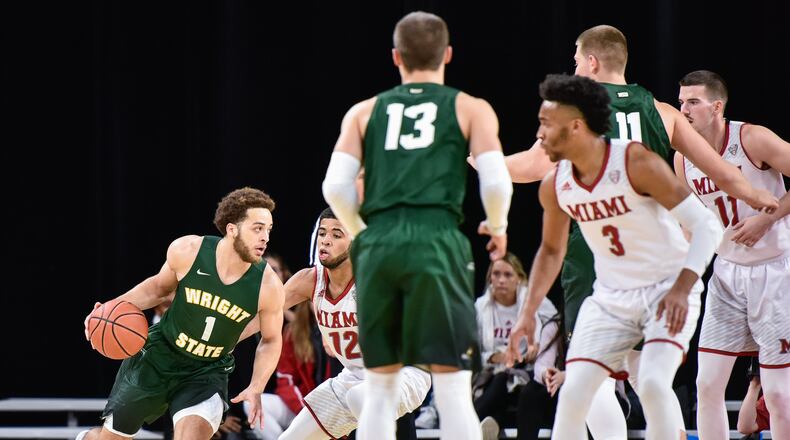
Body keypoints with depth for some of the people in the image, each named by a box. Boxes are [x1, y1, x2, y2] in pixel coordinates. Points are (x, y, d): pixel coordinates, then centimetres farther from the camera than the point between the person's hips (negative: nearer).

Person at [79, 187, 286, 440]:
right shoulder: (187, 251, -20)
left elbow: (271, 339, -3)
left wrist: (256, 388, -16)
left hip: (207, 372, -1)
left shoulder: (268, 287, -22)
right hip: (159, 356, 1)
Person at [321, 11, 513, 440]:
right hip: (436, 243, -3)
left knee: (380, 388, 11)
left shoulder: (364, 112, 17)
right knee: (453, 386, -2)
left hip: (377, 246, 3)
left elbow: (336, 187, 6)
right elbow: (496, 183, -2)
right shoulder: (470, 109, 11)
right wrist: (497, 227, 18)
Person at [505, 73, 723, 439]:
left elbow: (705, 225, -19)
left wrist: (681, 289, -29)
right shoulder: (554, 186, -4)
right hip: (611, 296, 5)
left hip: (667, 289, -5)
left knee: (653, 384, -24)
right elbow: (552, 249, 16)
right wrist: (529, 313, 7)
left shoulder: (636, 163, -21)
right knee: (572, 394, -7)